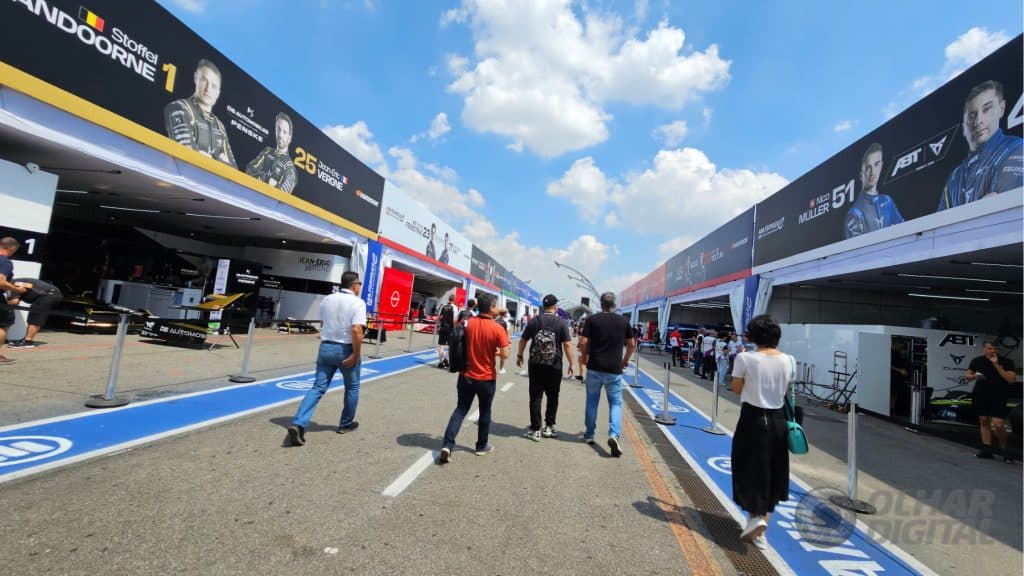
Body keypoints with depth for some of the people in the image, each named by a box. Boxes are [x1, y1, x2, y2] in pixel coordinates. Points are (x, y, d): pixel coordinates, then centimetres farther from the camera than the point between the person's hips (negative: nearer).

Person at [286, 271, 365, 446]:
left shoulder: (326, 300, 7)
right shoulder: (357, 303, -13)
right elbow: (356, 330, -25)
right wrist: (356, 354, -18)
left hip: (325, 347, 5)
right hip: (346, 350, -5)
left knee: (318, 388, 5)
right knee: (352, 388, 16)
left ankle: (298, 424, -9)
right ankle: (346, 424, 28)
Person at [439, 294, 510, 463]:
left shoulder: (468, 323, -5)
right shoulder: (497, 328, -17)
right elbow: (505, 355, -18)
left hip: (466, 376, 3)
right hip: (486, 378, -3)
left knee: (460, 409, 12)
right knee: (485, 412, 16)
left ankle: (447, 445, 1)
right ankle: (482, 446, 29)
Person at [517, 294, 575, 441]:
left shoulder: (534, 321, 1)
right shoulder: (561, 323, -5)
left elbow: (523, 340, 7)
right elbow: (567, 345, -9)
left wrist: (519, 355, 22)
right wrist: (571, 363, -1)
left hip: (535, 365, 1)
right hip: (554, 367, -1)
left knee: (535, 397, 6)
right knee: (552, 397, 15)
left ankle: (535, 429, 8)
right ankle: (549, 427, 20)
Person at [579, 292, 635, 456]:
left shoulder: (592, 319, -3)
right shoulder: (623, 321, 2)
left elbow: (583, 342, -8)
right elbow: (632, 344, 9)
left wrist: (584, 356, 10)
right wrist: (626, 360, 23)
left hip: (594, 367, 0)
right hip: (614, 369, 0)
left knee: (592, 401, 14)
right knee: (615, 402, 8)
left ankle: (589, 434, 24)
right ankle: (614, 435, -11)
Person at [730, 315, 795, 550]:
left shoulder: (745, 358, -14)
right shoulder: (788, 361, -2)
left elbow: (737, 389, -5)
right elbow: (786, 392, 7)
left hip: (752, 419, -4)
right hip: (777, 420, 4)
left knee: (750, 470, 12)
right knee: (771, 472, 16)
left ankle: (755, 517, -2)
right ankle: (760, 530, 25)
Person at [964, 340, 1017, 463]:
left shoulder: (1006, 361, -2)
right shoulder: (977, 361, 6)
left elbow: (1012, 379, -13)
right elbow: (967, 375, 15)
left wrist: (996, 365, -17)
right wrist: (974, 376, -7)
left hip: (999, 398, -3)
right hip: (980, 397, 4)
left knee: (997, 425, -11)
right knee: (984, 422, 9)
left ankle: (1005, 450, 12)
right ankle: (987, 450, 15)